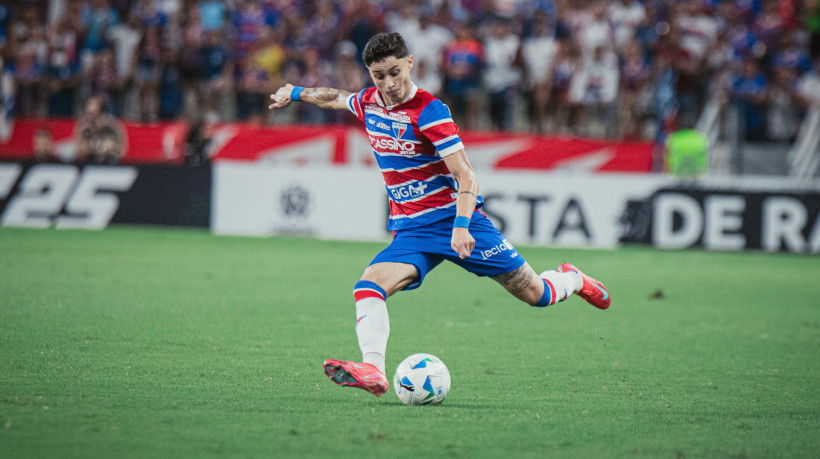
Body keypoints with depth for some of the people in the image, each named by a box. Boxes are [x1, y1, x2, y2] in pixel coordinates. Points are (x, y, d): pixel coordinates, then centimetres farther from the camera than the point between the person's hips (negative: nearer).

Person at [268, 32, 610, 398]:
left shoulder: (428, 111, -16)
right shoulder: (368, 103, 3)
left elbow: (465, 176, -19)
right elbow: (335, 98, 30)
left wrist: (461, 227, -33)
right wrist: (296, 93, 41)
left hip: (454, 216, -5)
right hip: (410, 230, 5)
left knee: (534, 295, -1)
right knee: (368, 286, -25)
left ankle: (572, 279, 33)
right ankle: (373, 369, -39)